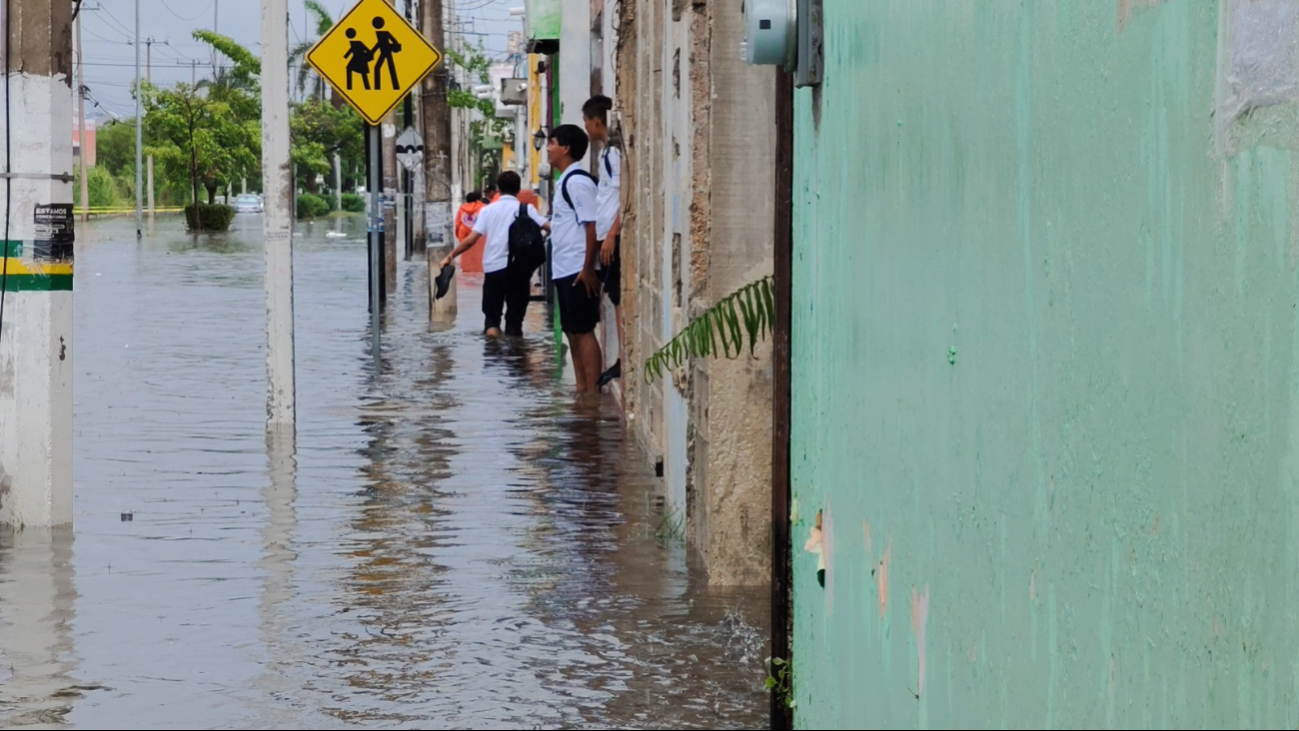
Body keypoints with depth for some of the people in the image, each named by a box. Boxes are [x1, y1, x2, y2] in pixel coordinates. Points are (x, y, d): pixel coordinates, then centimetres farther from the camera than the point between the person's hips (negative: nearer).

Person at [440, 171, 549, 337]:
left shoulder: (487, 210, 7)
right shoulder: (526, 210, 2)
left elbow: (471, 239, 0)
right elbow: (550, 227, -7)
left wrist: (450, 256, 9)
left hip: (493, 268, 1)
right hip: (518, 268, -1)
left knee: (491, 314, 11)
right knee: (514, 316, 6)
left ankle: (491, 329, -17)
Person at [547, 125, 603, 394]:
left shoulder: (578, 181, -14)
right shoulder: (564, 181, 15)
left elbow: (592, 225, -19)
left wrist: (588, 268, -21)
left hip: (577, 271, -10)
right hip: (564, 269, 10)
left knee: (583, 331, -7)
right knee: (572, 331, 13)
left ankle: (593, 391, -5)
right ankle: (581, 388, 18)